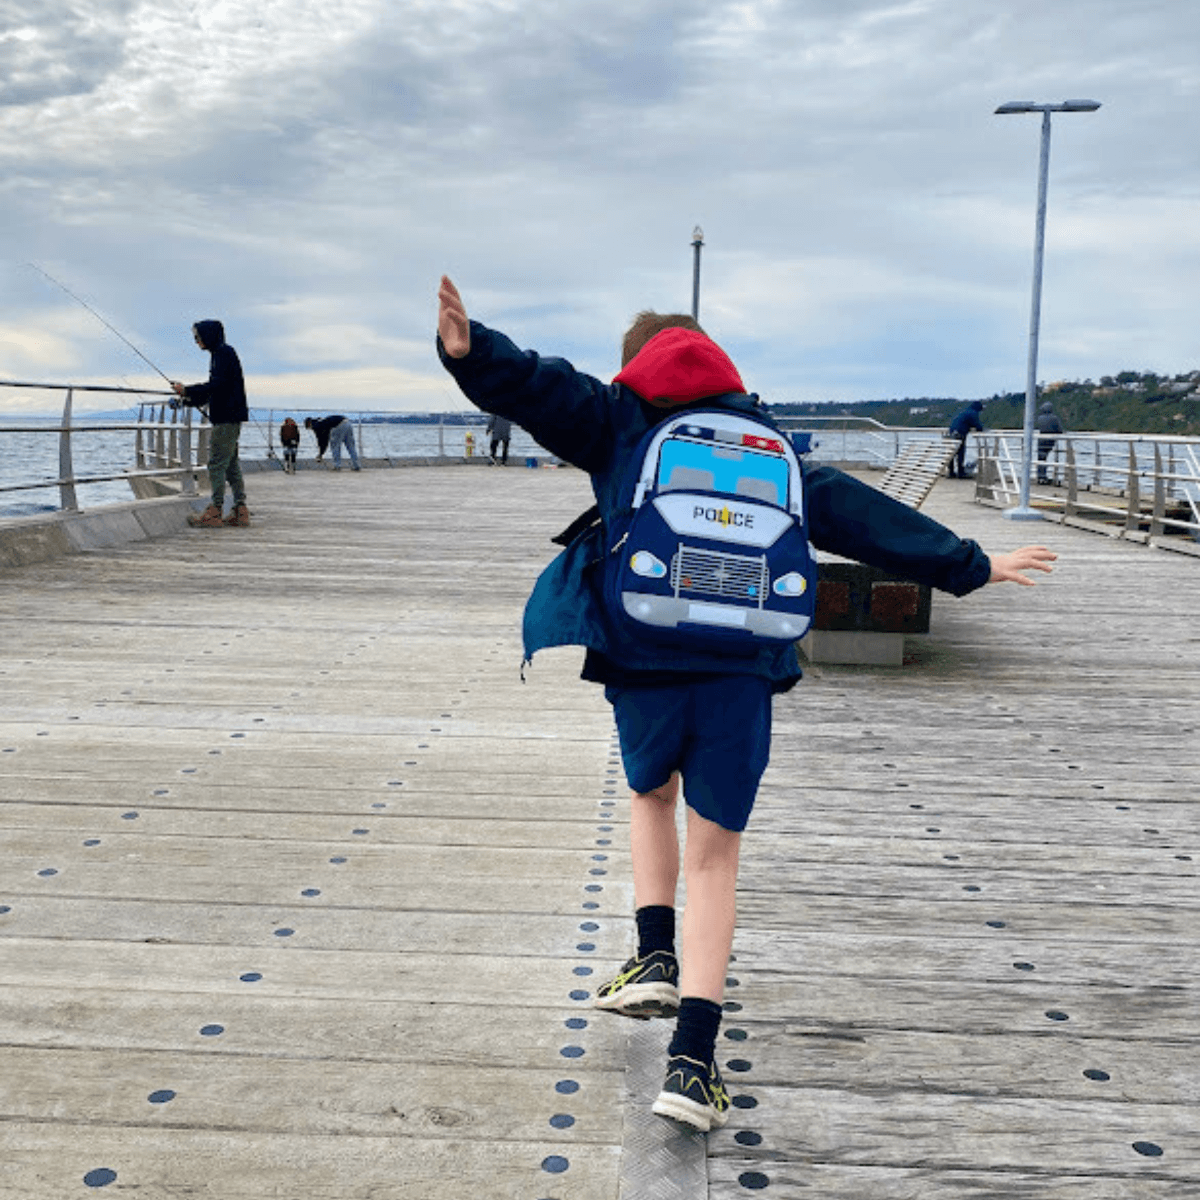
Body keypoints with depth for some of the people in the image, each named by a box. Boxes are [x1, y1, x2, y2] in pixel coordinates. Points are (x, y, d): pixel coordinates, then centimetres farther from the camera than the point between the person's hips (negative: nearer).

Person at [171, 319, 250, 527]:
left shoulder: (225, 352, -10)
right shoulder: (218, 354, 20)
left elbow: (217, 386, -19)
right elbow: (210, 392, 23)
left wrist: (187, 390, -13)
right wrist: (185, 400, 16)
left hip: (227, 418, -10)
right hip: (227, 417, 10)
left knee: (217, 463, -9)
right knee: (231, 464, 9)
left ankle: (215, 512, -9)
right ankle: (240, 510, 9)